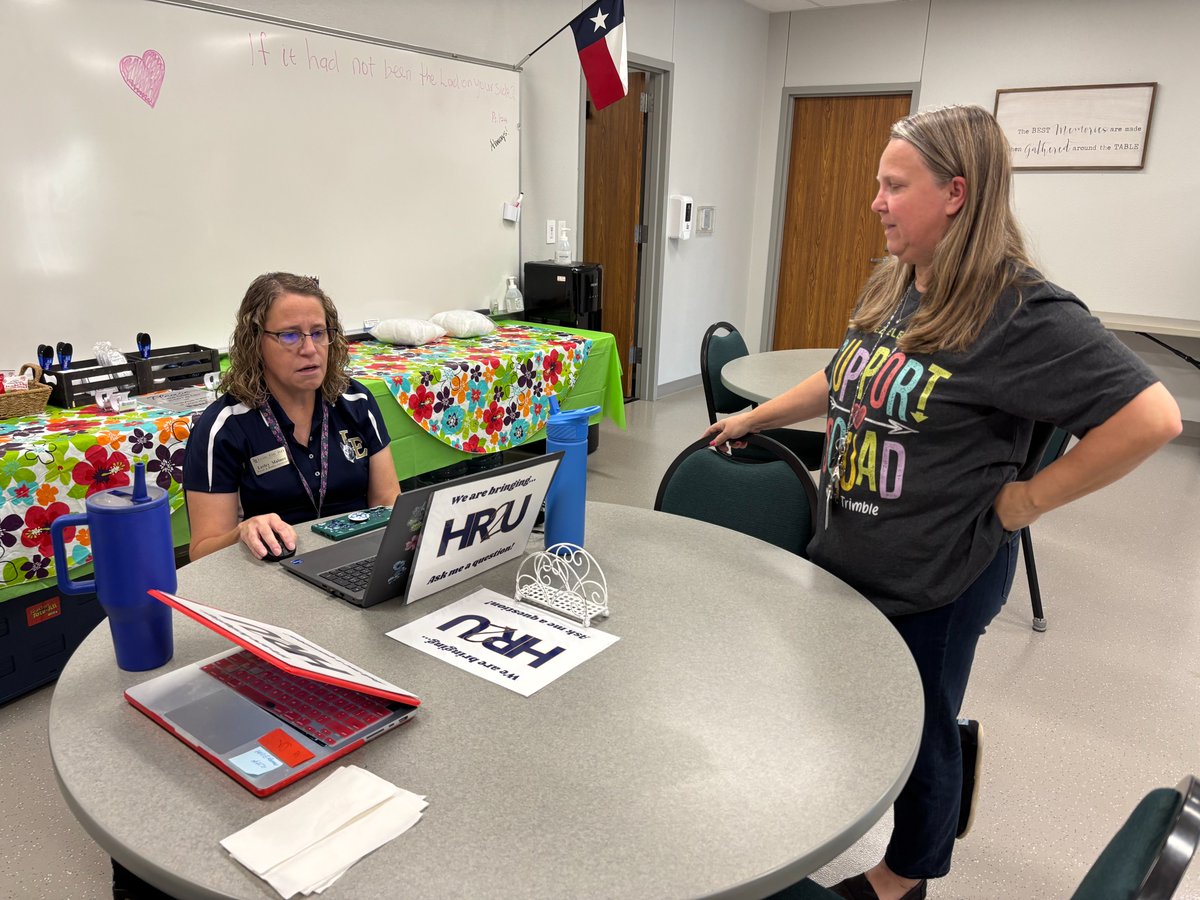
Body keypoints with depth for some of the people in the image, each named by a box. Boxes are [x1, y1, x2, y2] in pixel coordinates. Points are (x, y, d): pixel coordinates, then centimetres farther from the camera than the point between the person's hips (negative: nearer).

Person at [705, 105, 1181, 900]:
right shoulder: (889, 287, 3)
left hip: (939, 577, -7)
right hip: (844, 552, 7)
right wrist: (758, 416, 21)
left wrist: (1031, 497, -19)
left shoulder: (1022, 312, -22)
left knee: (919, 732, 15)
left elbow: (1153, 416, -24)